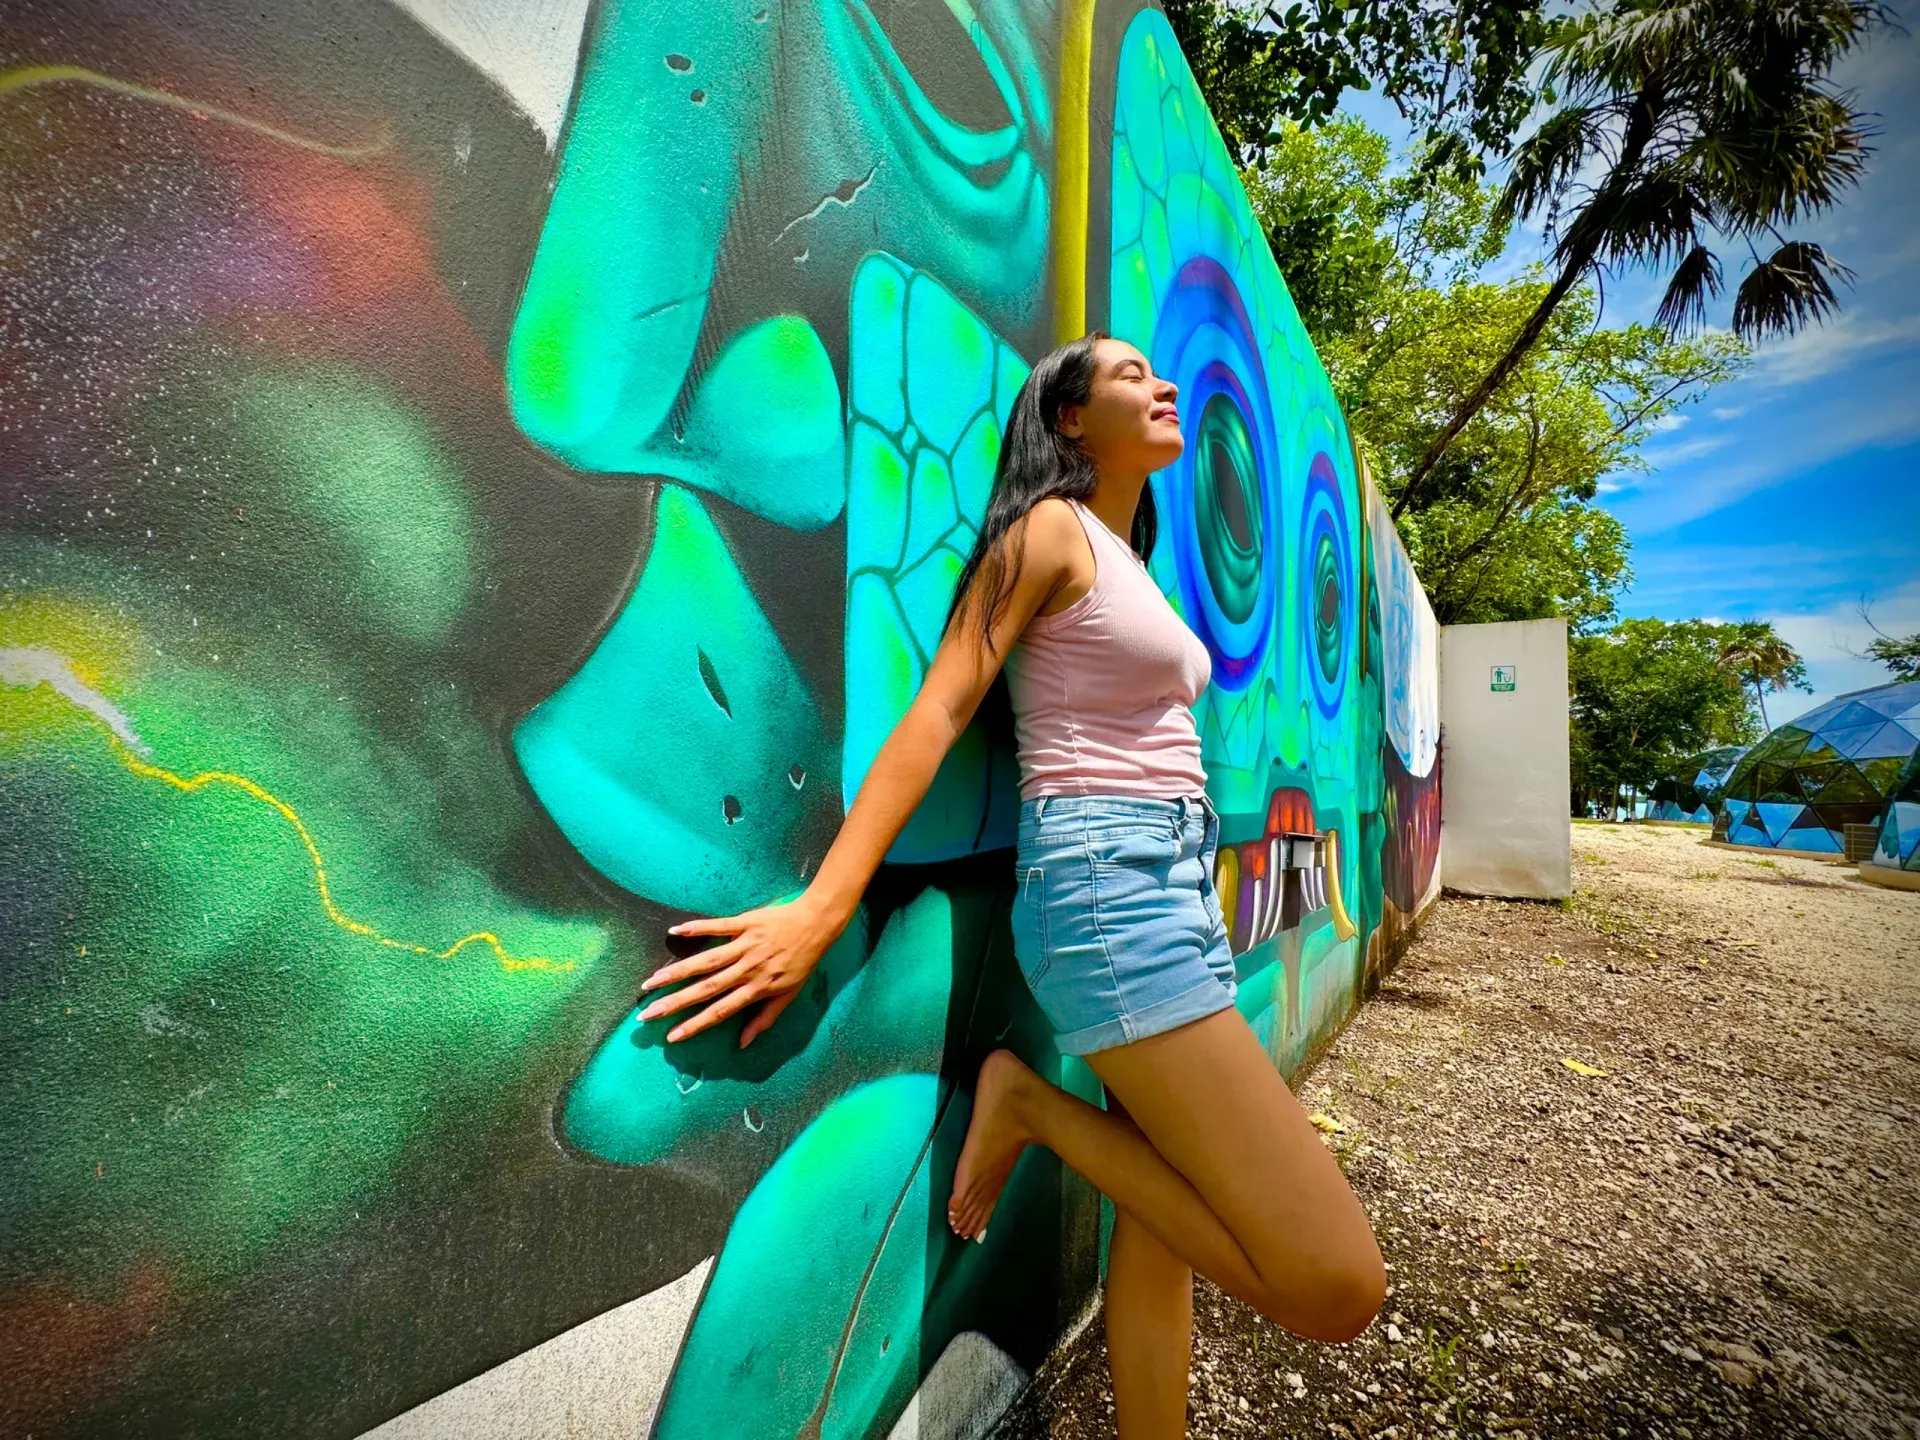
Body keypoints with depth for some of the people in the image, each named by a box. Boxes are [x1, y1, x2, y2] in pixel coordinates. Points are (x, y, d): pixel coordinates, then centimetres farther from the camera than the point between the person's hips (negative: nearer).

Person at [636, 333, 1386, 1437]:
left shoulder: (1129, 562, 22)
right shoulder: (1050, 530, -4)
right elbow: (935, 716, -14)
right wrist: (821, 912, -20)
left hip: (1177, 888, 9)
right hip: (1107, 887, -9)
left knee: (1162, 1229, 14)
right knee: (1337, 1285, -9)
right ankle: (1035, 1107, 0)